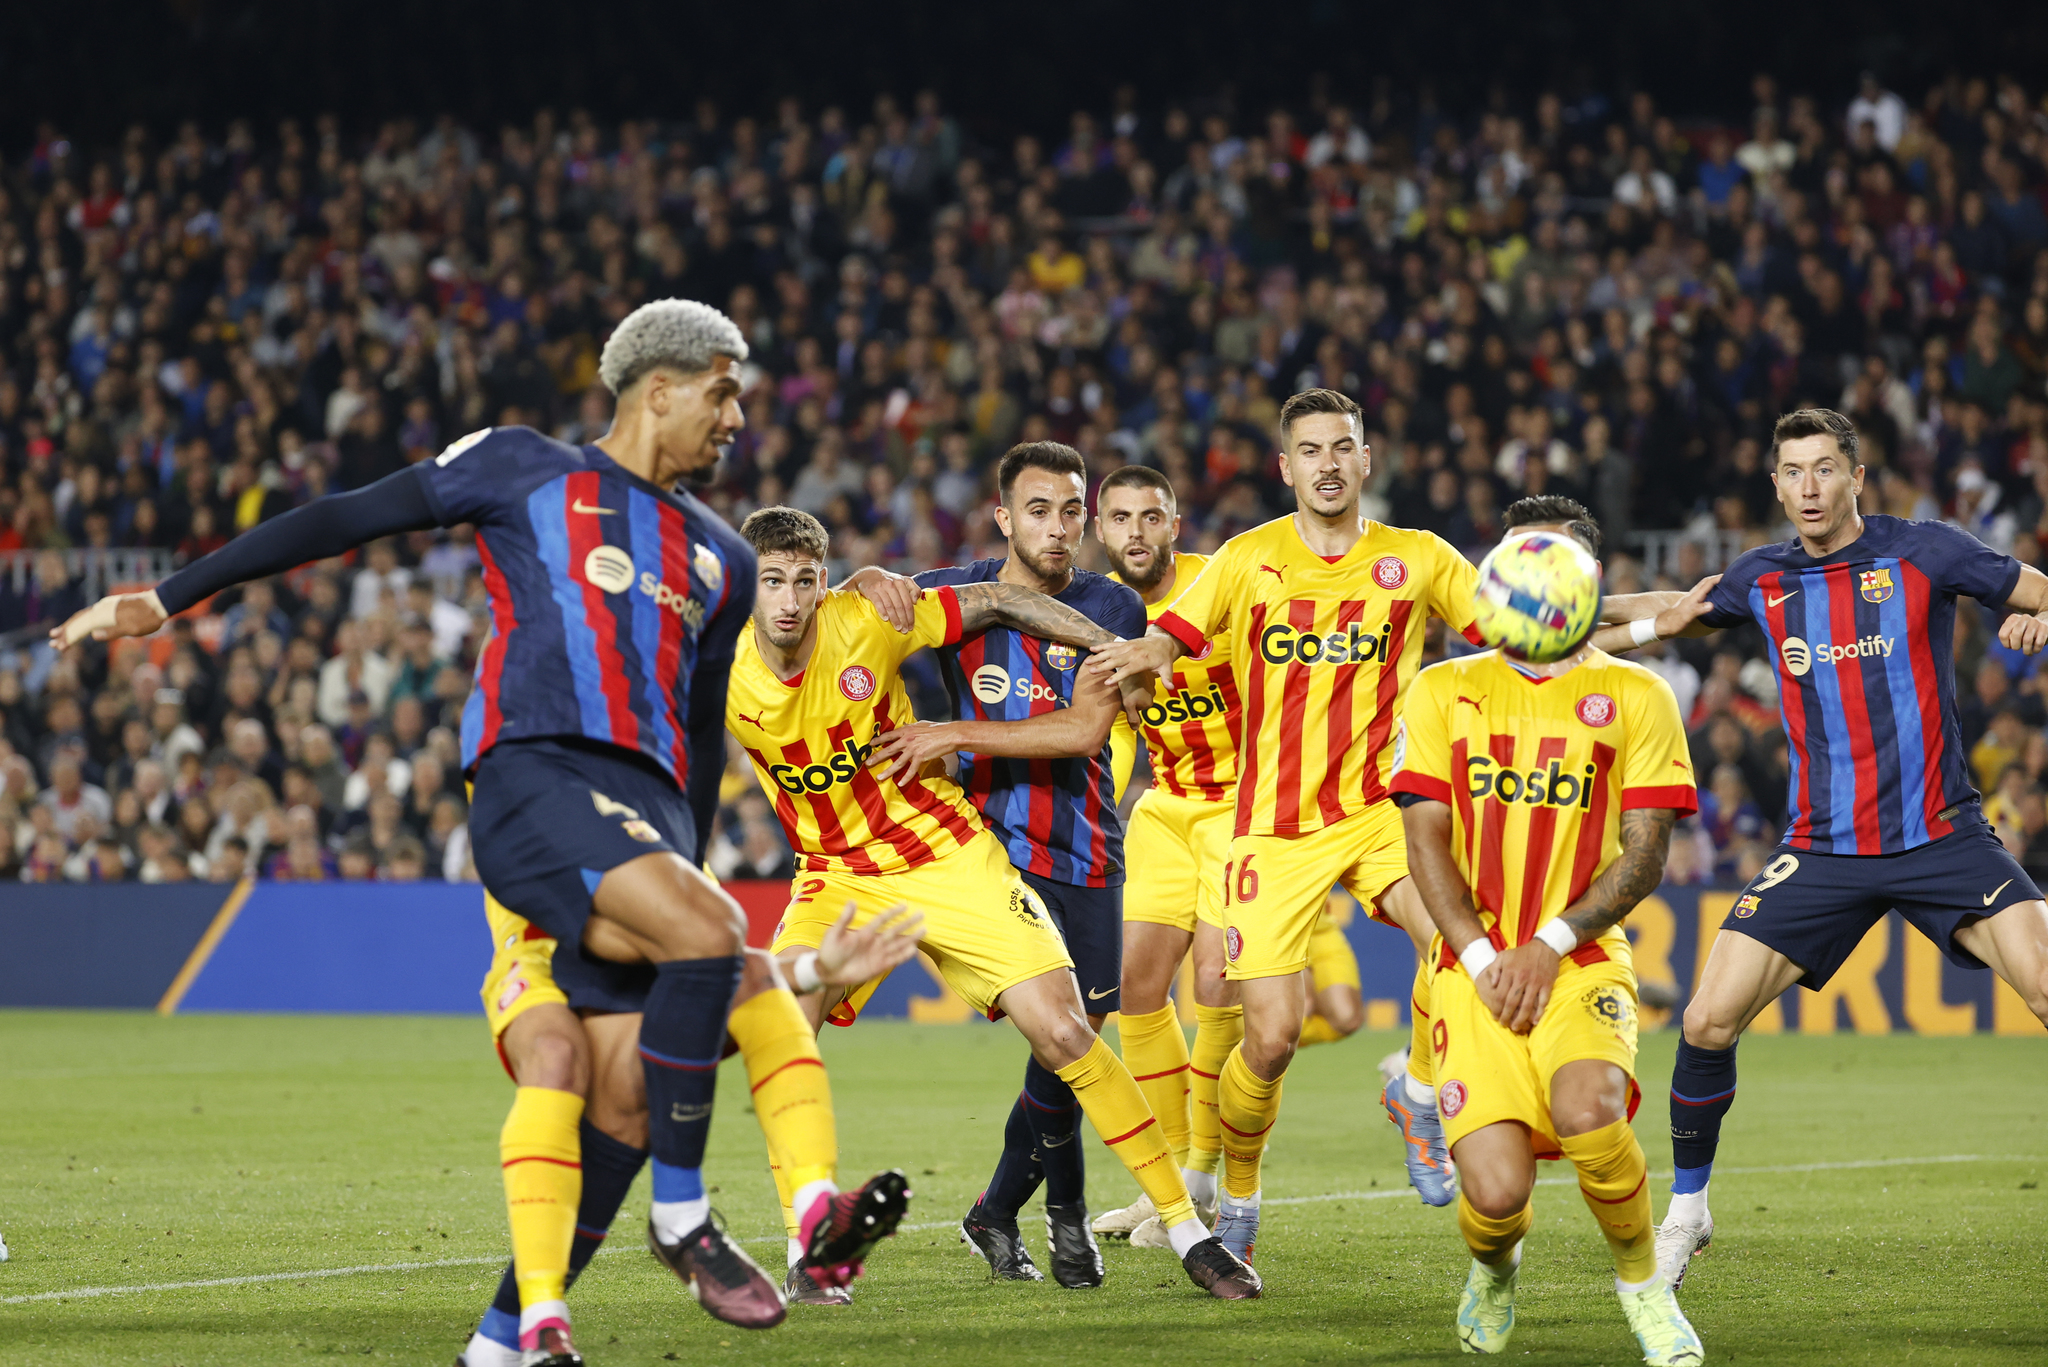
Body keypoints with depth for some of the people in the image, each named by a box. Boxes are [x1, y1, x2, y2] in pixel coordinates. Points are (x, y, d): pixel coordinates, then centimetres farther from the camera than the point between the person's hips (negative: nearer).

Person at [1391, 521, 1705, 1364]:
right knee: (1497, 1191, -17)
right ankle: (1493, 1266, 22)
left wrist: (1548, 947, -10)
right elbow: (1425, 842, 5)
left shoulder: (1635, 696, 7)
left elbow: (1644, 856, 2)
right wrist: (1483, 958, -8)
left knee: (1587, 1112, -32)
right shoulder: (1444, 691, 10)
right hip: (1474, 971, 1)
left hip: (1582, 964, -1)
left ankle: (1641, 1281, -3)